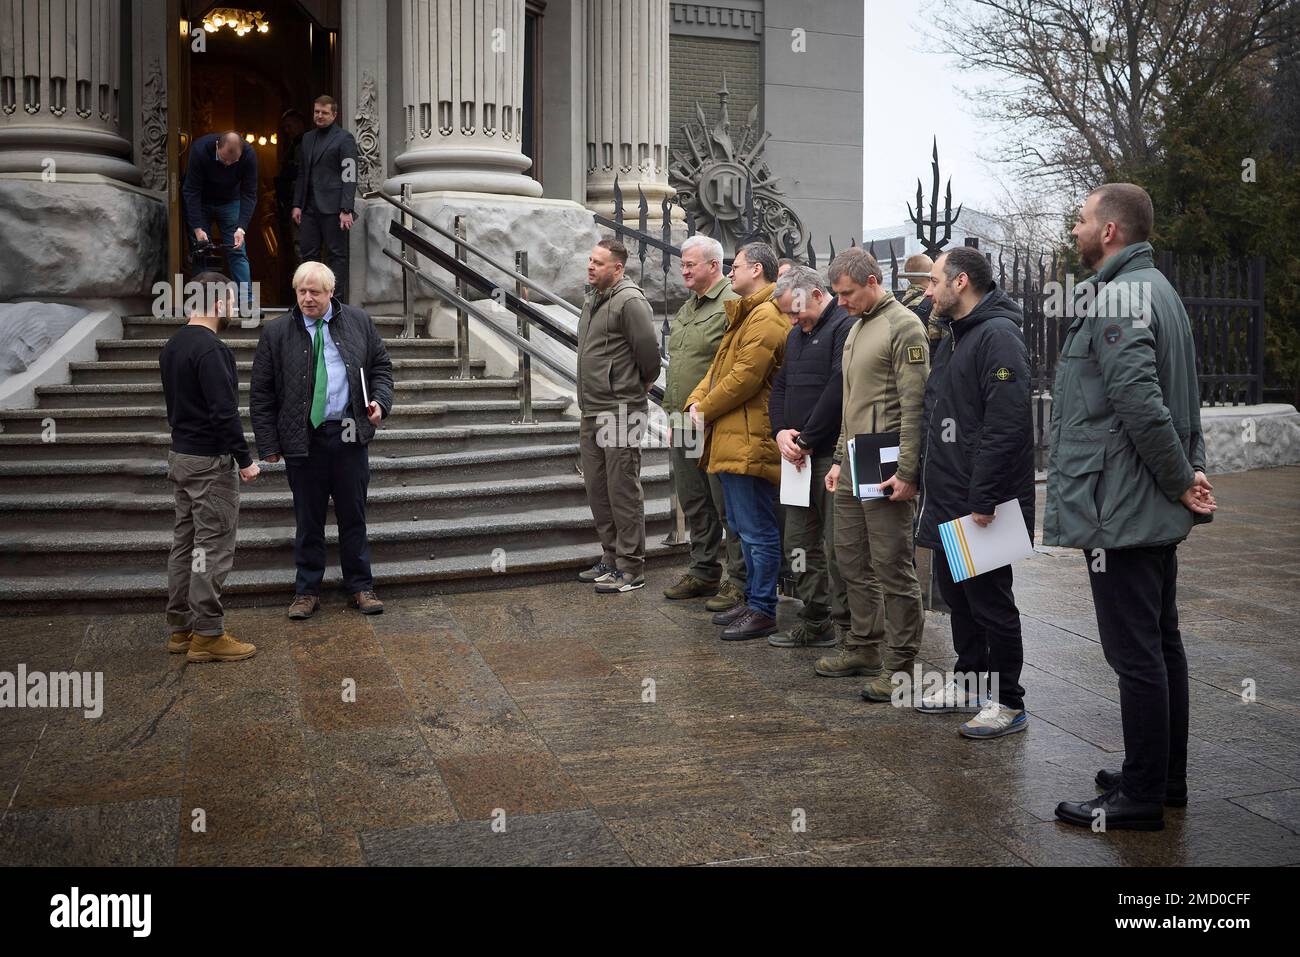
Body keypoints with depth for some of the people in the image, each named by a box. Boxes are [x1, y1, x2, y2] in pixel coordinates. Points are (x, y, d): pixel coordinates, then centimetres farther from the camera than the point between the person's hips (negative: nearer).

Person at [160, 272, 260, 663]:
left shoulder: (172, 345, 12)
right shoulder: (210, 348, -18)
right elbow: (224, 411, -22)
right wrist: (244, 459, -16)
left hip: (180, 455, 10)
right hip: (209, 461, -10)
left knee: (185, 543, 13)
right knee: (213, 547, -4)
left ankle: (180, 628, 19)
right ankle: (207, 635, -1)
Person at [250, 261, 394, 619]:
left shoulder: (358, 322, 5)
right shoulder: (276, 333, 0)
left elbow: (381, 364, 14)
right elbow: (261, 395, 1)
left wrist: (380, 401, -5)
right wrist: (269, 445, -4)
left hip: (350, 434, 1)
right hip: (303, 438, -1)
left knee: (353, 515, 9)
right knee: (308, 520, 7)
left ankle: (360, 587, 20)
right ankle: (307, 591, 19)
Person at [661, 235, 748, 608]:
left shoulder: (731, 304, -12)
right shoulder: (687, 308, 18)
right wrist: (671, 410, 21)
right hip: (683, 425, 9)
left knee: (727, 504, -2)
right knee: (694, 504, 16)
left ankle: (740, 580, 7)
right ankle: (703, 572, 28)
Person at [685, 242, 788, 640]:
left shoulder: (766, 317, -14)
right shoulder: (745, 314, 21)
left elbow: (745, 377, -19)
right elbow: (720, 367, 19)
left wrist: (705, 409, -8)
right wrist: (696, 400, 3)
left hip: (750, 441, -11)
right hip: (731, 439, 11)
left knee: (758, 531, -4)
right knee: (745, 527, 17)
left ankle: (762, 612, 2)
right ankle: (753, 600, 27)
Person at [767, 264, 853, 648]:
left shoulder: (846, 327, -10)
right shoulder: (797, 335, 19)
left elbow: (837, 390, -19)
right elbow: (779, 386, 19)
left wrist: (807, 440, -15)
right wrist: (781, 431, 1)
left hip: (833, 455, -9)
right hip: (801, 457, 9)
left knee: (837, 545, -5)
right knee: (799, 541, 12)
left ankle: (845, 626, 4)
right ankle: (815, 620, 21)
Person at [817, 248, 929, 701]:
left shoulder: (904, 326, -10)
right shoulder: (856, 328, 18)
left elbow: (914, 405, -15)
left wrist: (907, 472, -19)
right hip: (853, 470, 9)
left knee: (893, 568, -4)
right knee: (853, 562, 14)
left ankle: (899, 665, 3)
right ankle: (864, 648, 26)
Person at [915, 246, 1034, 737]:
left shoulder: (997, 336, -16)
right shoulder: (952, 337, 16)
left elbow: (1006, 424, -24)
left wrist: (983, 498, -25)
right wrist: (923, 475, 15)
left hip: (980, 504, -10)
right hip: (947, 501, 10)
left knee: (989, 600, 0)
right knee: (956, 593, 18)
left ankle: (1007, 703, 11)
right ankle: (967, 681, 32)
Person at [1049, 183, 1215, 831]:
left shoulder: (1117, 297, -16)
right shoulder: (1157, 289, 17)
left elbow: (1139, 403, -26)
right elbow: (1180, 399, 19)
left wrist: (1180, 480, -16)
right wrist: (1189, 471, 12)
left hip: (1118, 509, -11)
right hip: (1155, 510, 11)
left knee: (1135, 654, -3)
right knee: (1161, 644, 16)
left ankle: (1141, 797, 6)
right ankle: (1166, 778, 28)